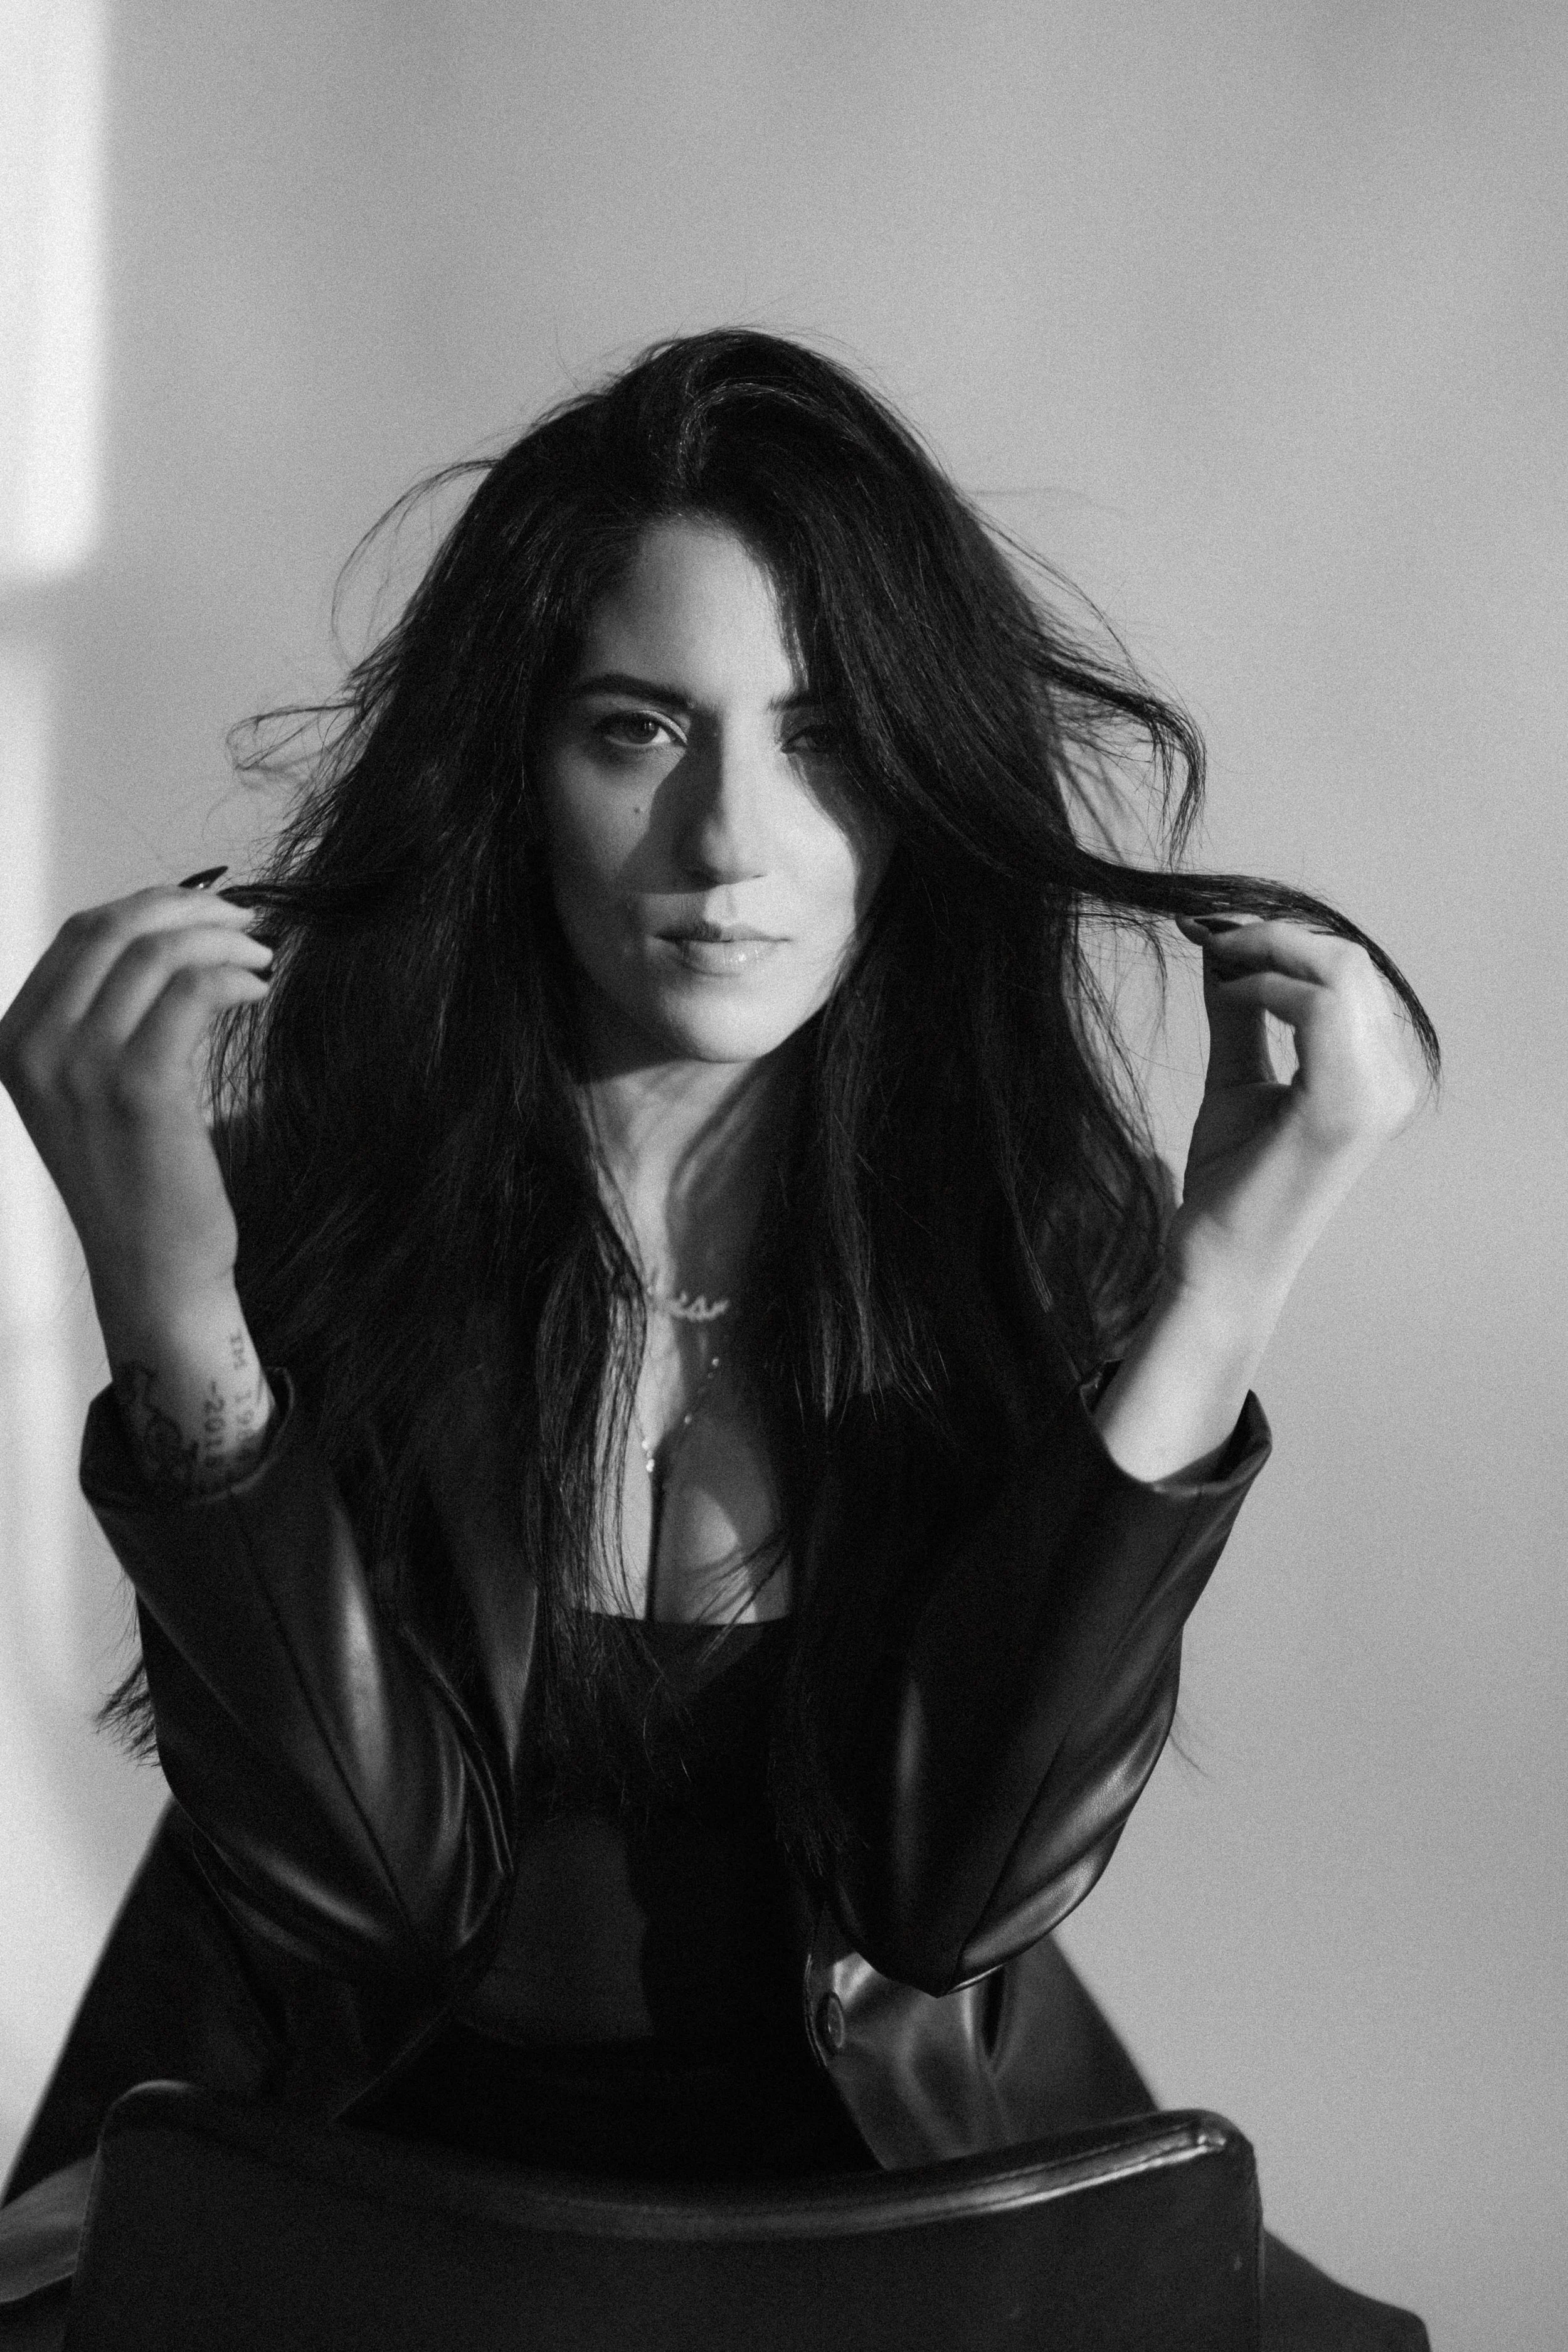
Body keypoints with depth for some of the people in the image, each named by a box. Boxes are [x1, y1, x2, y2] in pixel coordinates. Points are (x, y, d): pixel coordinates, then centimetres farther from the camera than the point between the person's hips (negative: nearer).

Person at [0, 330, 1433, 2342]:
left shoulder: (1032, 1211, -3)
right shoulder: (312, 1189, -6)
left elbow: (941, 1885, -13)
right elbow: (360, 1876, -13)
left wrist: (1229, 1274, -19)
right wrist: (172, 1313, -25)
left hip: (883, 2179, 2)